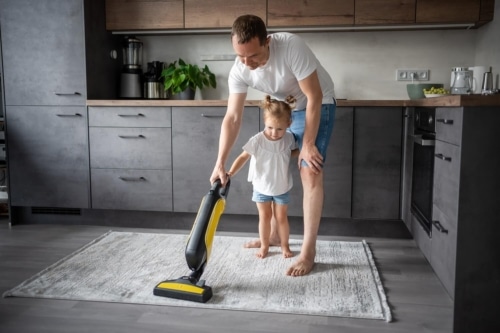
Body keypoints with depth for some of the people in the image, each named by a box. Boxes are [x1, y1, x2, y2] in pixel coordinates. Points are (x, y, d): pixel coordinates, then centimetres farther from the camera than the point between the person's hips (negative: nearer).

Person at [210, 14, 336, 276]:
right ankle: (274, 234, 24)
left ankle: (308, 251, -8)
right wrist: (220, 163, -27)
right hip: (283, 109, 6)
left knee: (310, 173, -15)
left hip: (317, 106, -5)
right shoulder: (238, 71, -21)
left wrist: (307, 145, -26)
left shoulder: (291, 46, -36)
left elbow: (314, 98, -30)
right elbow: (232, 118, -19)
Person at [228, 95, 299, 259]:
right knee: (264, 216, 11)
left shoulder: (289, 138, -13)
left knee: (281, 217, 10)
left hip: (282, 188, 1)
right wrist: (230, 173, -27)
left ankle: (285, 246, 27)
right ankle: (264, 246, 27)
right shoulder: (257, 140, -23)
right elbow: (243, 157, -17)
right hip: (261, 187, -1)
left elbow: (295, 151, 7)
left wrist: (292, 154, -16)